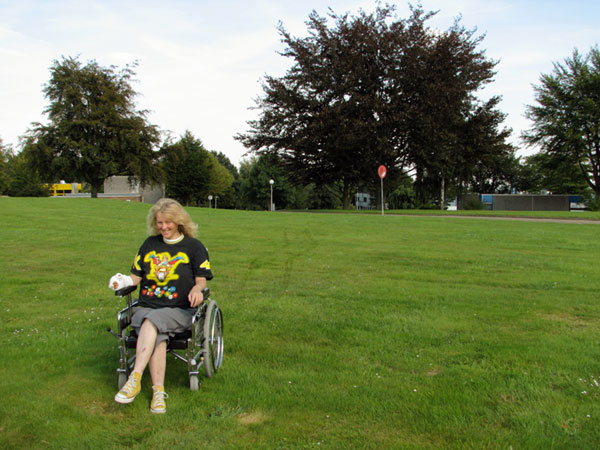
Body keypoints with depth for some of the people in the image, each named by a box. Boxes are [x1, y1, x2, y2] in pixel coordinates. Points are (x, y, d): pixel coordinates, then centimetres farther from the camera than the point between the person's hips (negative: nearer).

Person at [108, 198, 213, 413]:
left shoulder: (194, 246, 8)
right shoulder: (149, 244, 18)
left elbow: (201, 279, 4)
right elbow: (137, 276, 17)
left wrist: (197, 289, -19)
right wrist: (125, 280, -5)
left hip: (180, 310, -3)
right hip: (146, 307, 3)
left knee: (151, 321, -35)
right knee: (157, 337, -31)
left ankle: (135, 379, -36)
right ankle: (158, 392, -32)